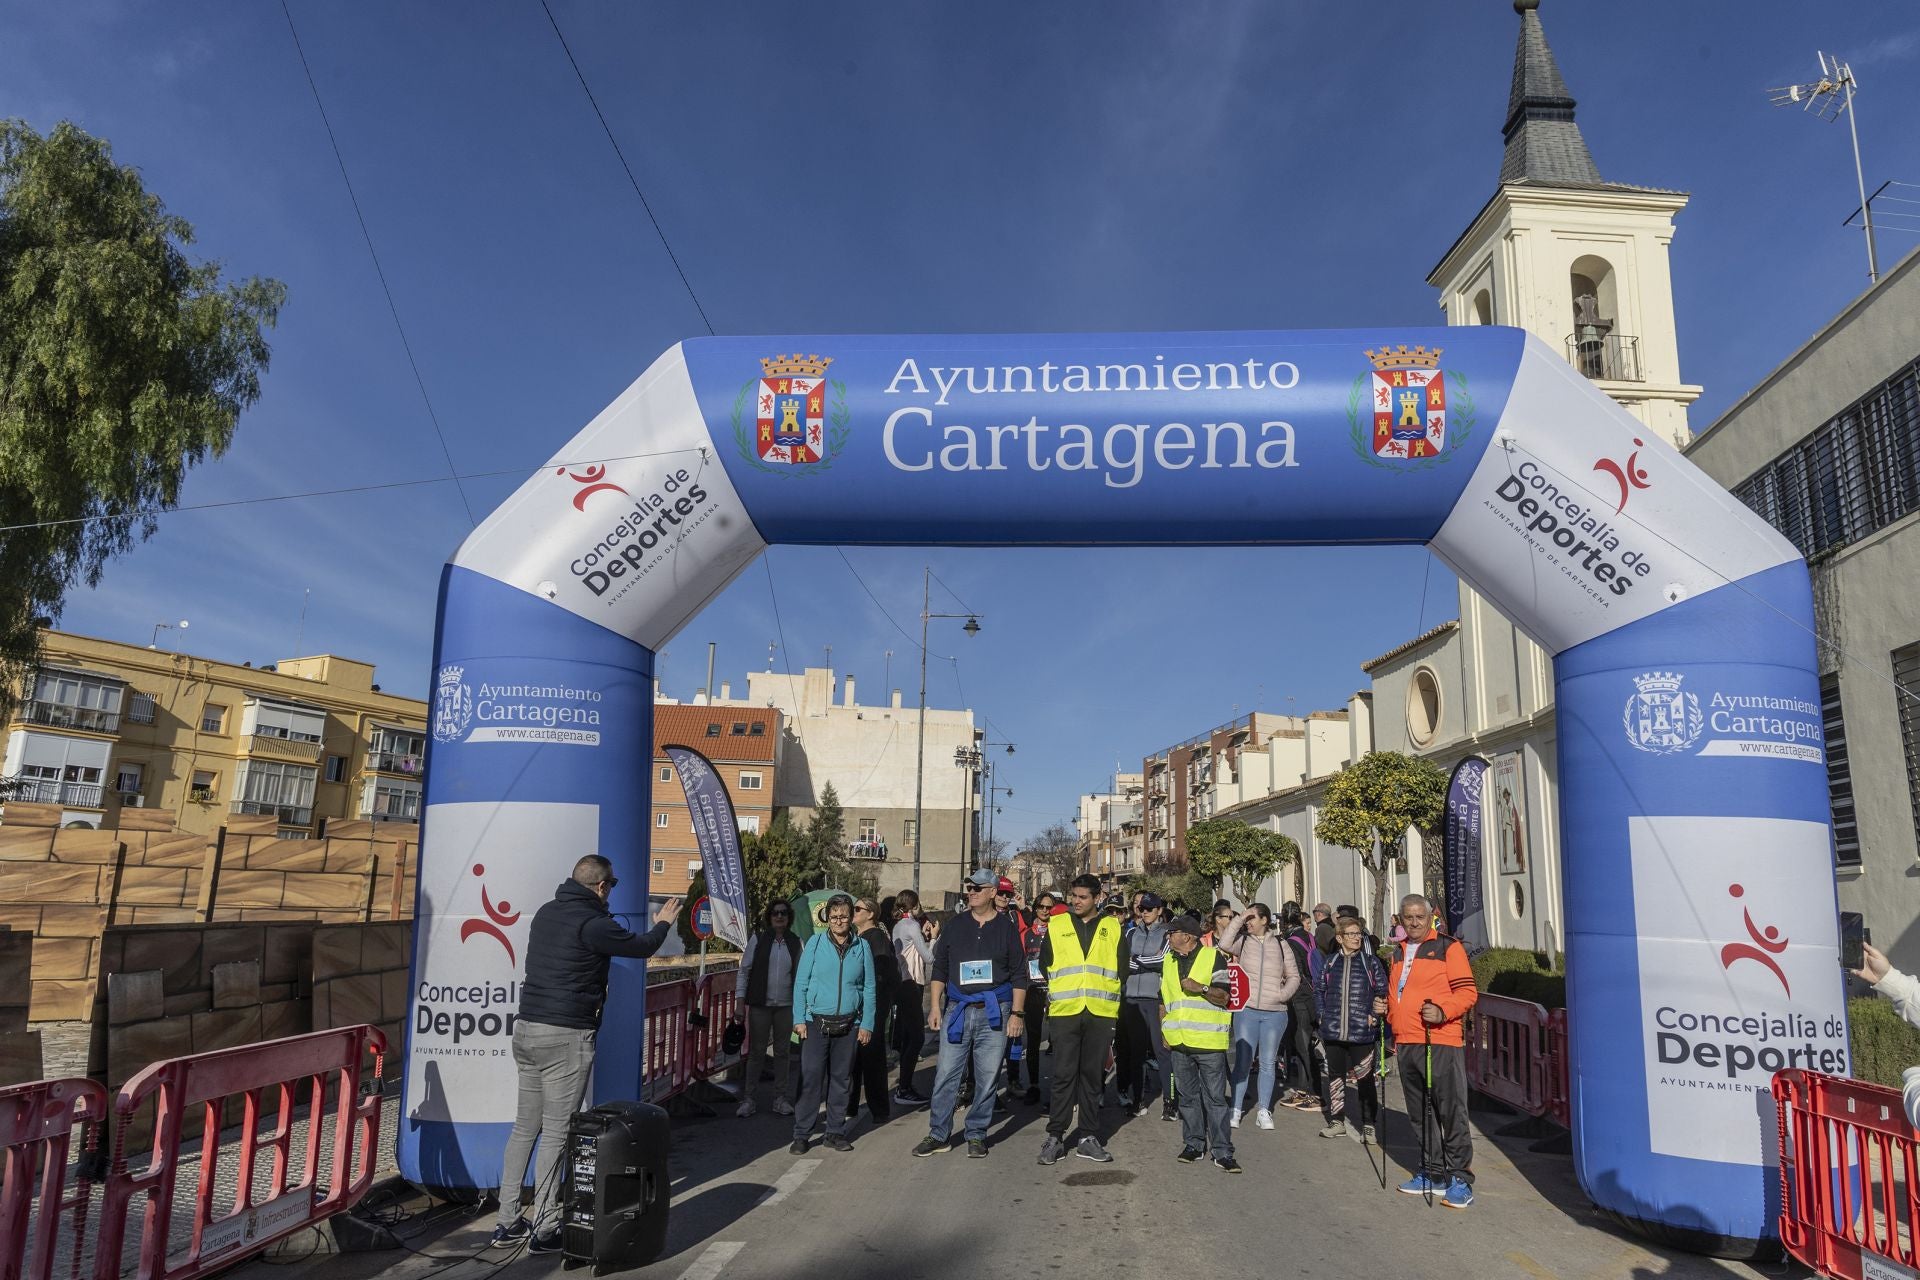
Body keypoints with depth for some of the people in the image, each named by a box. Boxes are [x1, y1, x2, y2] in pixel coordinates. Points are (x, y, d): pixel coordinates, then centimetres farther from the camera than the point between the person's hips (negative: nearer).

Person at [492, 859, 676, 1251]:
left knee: (525, 1126, 13)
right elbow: (642, 946, -3)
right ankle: (545, 1229, 5)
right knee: (555, 1133, -1)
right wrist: (663, 923, 17)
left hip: (527, 1028, 8)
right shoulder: (592, 923, -14)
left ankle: (507, 1223, 18)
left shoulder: (546, 912, 10)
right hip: (565, 1036, -8)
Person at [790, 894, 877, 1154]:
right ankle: (801, 1135, 3)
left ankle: (835, 1133, 19)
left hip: (848, 1025, 2)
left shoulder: (862, 947, 6)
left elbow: (869, 988, 8)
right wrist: (799, 1019, -5)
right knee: (810, 1078, -5)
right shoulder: (815, 943, 1)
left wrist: (866, 1024, 3)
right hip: (817, 1023, -2)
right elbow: (800, 983, 2)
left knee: (841, 1080, 9)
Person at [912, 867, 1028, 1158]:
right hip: (956, 1010, 1)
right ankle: (939, 1134, 12)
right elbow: (939, 968, 10)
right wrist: (935, 1006, 3)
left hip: (994, 1013, -1)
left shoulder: (1006, 928, 3)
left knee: (987, 1077, 3)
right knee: (946, 1074, 1)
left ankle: (977, 1135, 16)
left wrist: (1017, 1013, -2)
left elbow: (1019, 974, 4)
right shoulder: (955, 925, 8)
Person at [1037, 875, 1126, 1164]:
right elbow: (1044, 966, 10)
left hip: (1102, 1013, 1)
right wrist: (1058, 992, 7)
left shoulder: (1113, 929, 7)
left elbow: (1121, 969, 9)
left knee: (1092, 1075, 7)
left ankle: (1089, 1138, 16)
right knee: (1063, 1075, -1)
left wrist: (1107, 995, 6)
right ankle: (1055, 1137, 7)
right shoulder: (1055, 926, 6)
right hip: (1065, 1011, -1)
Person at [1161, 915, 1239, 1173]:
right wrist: (1163, 1030, 12)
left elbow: (1223, 997, -6)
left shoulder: (1213, 957, -3)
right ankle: (1194, 1144, 21)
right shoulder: (1168, 962, 14)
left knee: (1215, 1097, -1)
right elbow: (1163, 999, 21)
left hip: (1209, 1042, -5)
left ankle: (1222, 1151, 4)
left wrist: (1202, 988, -22)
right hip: (1179, 1042, 5)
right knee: (1187, 1096, 10)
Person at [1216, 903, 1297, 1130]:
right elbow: (1224, 944, -18)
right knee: (1242, 1062, 2)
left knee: (1268, 1063, 9)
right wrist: (1238, 919, -15)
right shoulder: (1242, 941, 2)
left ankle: (1263, 1110, 18)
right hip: (1246, 1010, -1)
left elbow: (1293, 976, 10)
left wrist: (1283, 994, -6)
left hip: (1274, 1012, 1)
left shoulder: (1281, 945, 5)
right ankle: (1236, 1109, 10)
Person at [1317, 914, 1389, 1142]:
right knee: (1335, 1075, 11)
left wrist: (1374, 1015, -9)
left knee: (1364, 1078, 2)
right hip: (1333, 1030, 3)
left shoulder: (1371, 962, 0)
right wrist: (1322, 1014, 4)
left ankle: (1368, 1124, 15)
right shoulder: (1330, 963, 8)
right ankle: (1337, 1121, 23)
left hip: (1362, 1031, -3)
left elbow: (1382, 992, 1)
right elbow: (1319, 991, 15)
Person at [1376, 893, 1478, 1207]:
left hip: (1441, 1042, -7)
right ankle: (1434, 1173, 24)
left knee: (1451, 1113, -4)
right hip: (1406, 1043, 7)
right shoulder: (1399, 953, 18)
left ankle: (1460, 1178, 5)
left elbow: (1467, 991, -9)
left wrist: (1442, 1011, -23)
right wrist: (1384, 1007, 11)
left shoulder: (1447, 947, -3)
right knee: (1420, 1114, 13)